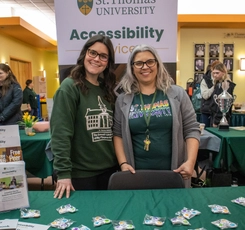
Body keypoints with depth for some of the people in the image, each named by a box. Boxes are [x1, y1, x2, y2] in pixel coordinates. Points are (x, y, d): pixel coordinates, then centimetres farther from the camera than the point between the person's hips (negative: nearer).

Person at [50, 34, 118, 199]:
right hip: (80, 173, -6)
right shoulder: (70, 87, -12)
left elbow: (114, 131, 11)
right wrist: (63, 172, -20)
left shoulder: (107, 90, 7)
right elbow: (60, 133, -17)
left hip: (109, 169, 6)